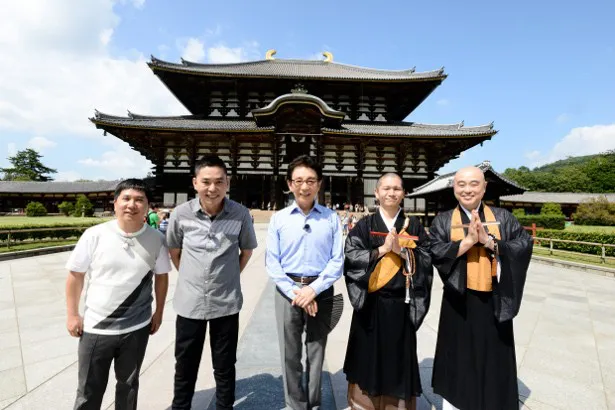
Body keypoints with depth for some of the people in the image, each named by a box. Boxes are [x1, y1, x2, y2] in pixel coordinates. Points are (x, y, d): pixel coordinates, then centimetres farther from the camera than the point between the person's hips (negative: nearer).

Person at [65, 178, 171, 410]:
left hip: (137, 328, 1)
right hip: (95, 327, -1)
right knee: (89, 390, 17)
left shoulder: (156, 239, -8)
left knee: (128, 385, 22)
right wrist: (72, 315, 0)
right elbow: (75, 275, -1)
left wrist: (159, 312, 6)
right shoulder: (94, 235, -12)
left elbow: (161, 276, 3)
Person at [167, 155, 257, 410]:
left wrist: (228, 276, 6)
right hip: (189, 302, 1)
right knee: (185, 366, 20)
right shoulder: (180, 214, -9)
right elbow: (174, 251, 7)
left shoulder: (241, 214, -12)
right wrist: (190, 277, 7)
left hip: (226, 303, -1)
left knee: (224, 367, 17)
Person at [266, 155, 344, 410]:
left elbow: (337, 260, -4)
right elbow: (272, 263, -3)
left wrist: (313, 289, -13)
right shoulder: (279, 218, 0)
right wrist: (296, 293, -11)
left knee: (316, 353, 15)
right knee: (289, 355, 12)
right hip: (288, 291, 1)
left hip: (321, 292, 0)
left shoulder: (331, 218, -2)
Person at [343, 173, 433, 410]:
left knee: (398, 358, 11)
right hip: (371, 303, 0)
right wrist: (382, 249, -17)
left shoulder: (413, 226, 5)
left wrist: (401, 250, -16)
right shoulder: (364, 225, 0)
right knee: (370, 356, 11)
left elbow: (427, 257, -2)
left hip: (401, 304, 1)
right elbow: (350, 256, -10)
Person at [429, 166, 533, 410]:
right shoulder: (443, 221, -2)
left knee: (494, 362, 13)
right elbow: (435, 253, -14)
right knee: (458, 360, 14)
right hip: (459, 303, 0)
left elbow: (524, 246, -8)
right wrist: (468, 240, -21)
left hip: (493, 303, 1)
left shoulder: (503, 218, 2)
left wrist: (488, 240, -19)